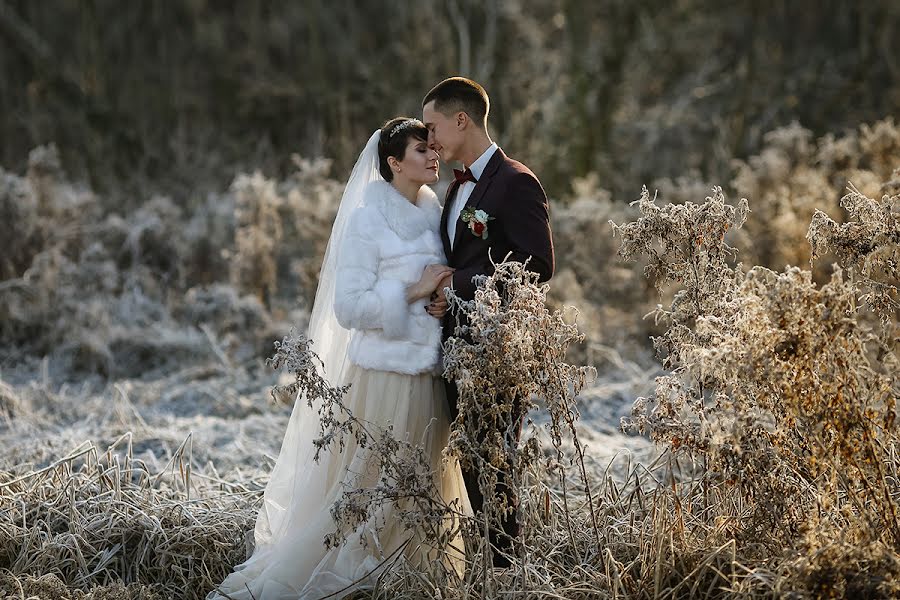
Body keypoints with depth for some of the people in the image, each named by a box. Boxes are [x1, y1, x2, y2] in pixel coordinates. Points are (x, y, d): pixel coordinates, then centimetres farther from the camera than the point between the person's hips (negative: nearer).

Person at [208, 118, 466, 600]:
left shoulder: (434, 214, 10)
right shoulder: (367, 220, -9)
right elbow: (349, 308, -13)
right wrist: (413, 293, -17)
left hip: (429, 374, 7)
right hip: (384, 374, -7)